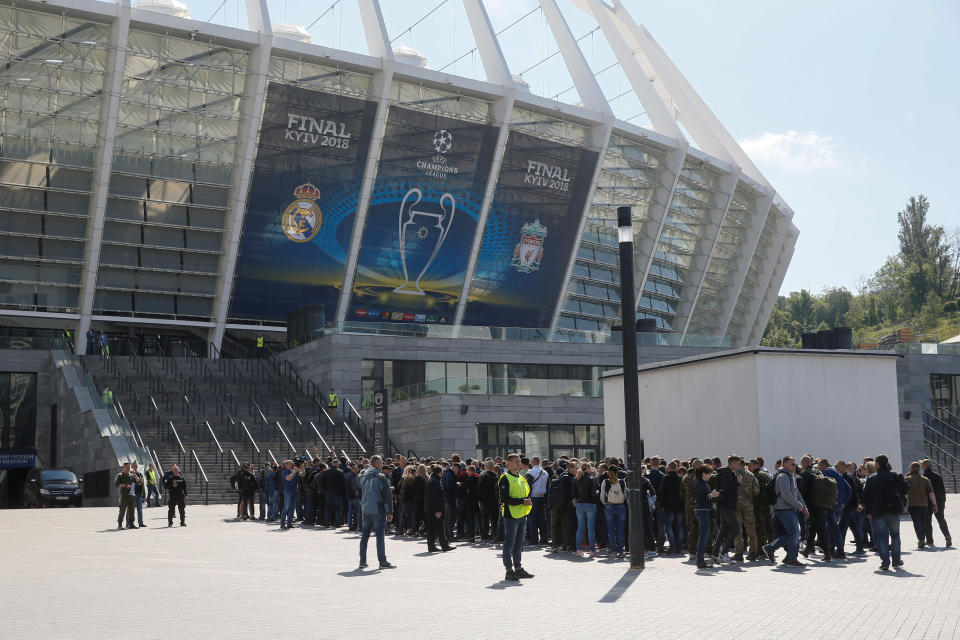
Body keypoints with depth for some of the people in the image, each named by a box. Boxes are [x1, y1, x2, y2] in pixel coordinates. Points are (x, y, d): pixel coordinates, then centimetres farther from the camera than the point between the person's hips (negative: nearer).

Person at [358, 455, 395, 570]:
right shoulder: (381, 477, -11)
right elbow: (388, 496, -11)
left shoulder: (362, 477, 9)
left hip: (365, 511, 6)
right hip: (378, 510, -6)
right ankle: (383, 562, -1)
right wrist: (389, 512, -6)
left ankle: (362, 561, 14)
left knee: (364, 536, 11)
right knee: (380, 536, -3)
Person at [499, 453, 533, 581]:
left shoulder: (522, 477, 14)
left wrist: (529, 501, -1)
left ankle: (518, 568, 22)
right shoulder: (505, 478, -10)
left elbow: (527, 493, 22)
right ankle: (509, 571, 2)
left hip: (522, 515, 8)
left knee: (519, 544, 14)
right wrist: (522, 501, -19)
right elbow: (505, 498, -17)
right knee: (509, 544, -3)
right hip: (511, 515, -8)